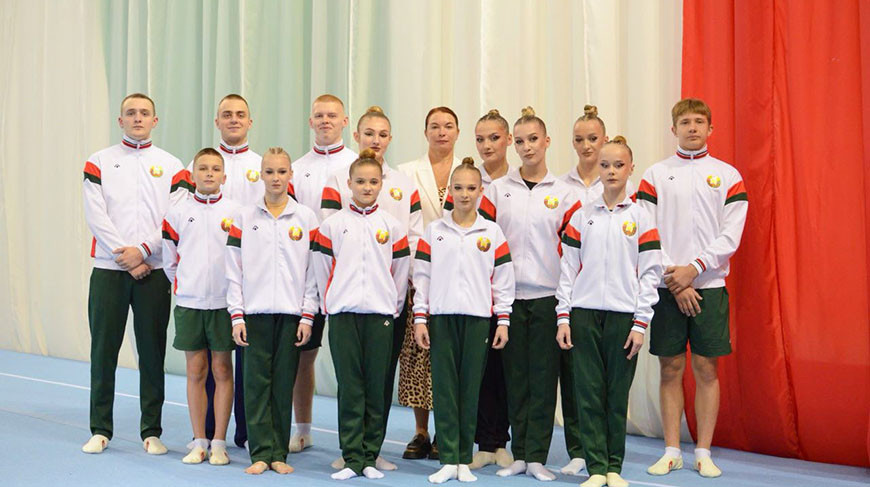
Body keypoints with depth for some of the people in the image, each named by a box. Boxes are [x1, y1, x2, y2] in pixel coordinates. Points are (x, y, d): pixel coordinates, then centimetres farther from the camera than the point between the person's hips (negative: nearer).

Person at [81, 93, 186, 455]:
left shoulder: (171, 165, 7)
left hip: (153, 271, 0)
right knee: (103, 349, 3)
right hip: (108, 268, 0)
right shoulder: (99, 162, 6)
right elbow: (96, 216, -2)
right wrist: (127, 257, -10)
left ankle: (151, 431, 13)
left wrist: (143, 250, -12)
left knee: (153, 351, 3)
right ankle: (100, 429, 15)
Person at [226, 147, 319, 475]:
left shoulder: (306, 218, 5)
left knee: (284, 384, 5)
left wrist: (308, 316, -2)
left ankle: (279, 453, 13)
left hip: (291, 314, 0)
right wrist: (236, 315, -2)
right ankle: (261, 453, 7)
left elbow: (313, 270, 3)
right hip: (255, 313, 0)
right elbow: (234, 270, 4)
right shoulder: (245, 218, 6)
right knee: (256, 383, 0)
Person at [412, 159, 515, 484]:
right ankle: (448, 461, 6)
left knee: (470, 389, 4)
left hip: (477, 319, 0)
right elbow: (421, 276, 6)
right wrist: (419, 319, 0)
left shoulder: (492, 232, 5)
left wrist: (503, 321, 0)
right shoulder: (434, 231, 7)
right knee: (444, 389, 1)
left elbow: (503, 279, 5)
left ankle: (464, 460, 13)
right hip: (441, 318, 1)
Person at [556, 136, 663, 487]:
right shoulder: (582, 216, 8)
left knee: (618, 394, 5)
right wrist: (563, 317, 0)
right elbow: (568, 268, 7)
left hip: (624, 315, -1)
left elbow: (650, 272, 1)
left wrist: (640, 323, -5)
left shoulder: (639, 216, 3)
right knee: (588, 392, 1)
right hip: (584, 313, 1)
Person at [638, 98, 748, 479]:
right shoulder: (655, 175, 6)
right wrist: (673, 280, -8)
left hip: (709, 284, 0)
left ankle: (704, 453, 12)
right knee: (670, 368, 4)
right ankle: (671, 451, 13)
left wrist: (694, 268, -11)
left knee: (707, 368, 2)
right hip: (666, 286, 0)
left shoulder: (727, 175, 6)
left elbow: (731, 235, -2)